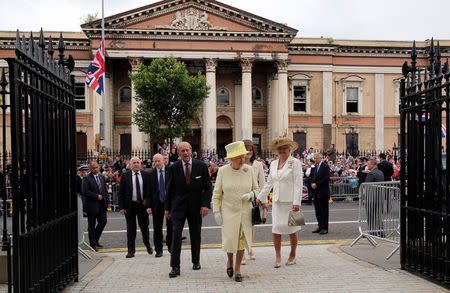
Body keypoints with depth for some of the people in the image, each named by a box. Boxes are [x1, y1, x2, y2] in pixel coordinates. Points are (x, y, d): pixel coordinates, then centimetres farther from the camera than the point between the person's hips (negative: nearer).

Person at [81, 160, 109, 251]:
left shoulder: (102, 177, 12)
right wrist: (97, 196, -16)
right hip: (92, 205, -6)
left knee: (103, 222, 7)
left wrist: (107, 202, 9)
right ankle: (93, 244, 14)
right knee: (92, 225, 4)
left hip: (102, 205, 6)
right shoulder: (86, 179, -8)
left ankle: (95, 240, 25)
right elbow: (85, 192, -17)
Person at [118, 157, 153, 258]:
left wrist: (149, 204, -8)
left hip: (142, 205, 1)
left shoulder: (146, 175, 2)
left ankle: (147, 245, 35)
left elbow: (149, 190, 1)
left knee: (144, 227, 12)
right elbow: (121, 192, 0)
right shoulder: (125, 176, 0)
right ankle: (131, 250, 14)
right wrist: (121, 207, -6)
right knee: (131, 229, 5)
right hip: (130, 205, -1)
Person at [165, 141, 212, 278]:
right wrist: (167, 207, 5)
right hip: (179, 206, 0)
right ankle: (175, 267, -5)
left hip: (196, 206, 1)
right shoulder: (174, 168, -1)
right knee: (176, 234, -9)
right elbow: (170, 189, 5)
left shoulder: (201, 166, -3)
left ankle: (196, 261, 30)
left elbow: (208, 187, -1)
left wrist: (206, 204, -11)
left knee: (196, 235, 11)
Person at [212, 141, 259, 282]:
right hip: (228, 211, -1)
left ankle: (237, 268, 25)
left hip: (245, 212, 2)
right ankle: (229, 261, 30)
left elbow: (256, 189, 7)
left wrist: (250, 195, -14)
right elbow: (216, 194, 0)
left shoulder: (249, 170, -2)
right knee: (230, 240, -3)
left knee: (242, 240, 7)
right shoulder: (223, 171, -6)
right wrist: (216, 212, -4)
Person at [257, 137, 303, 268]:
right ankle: (278, 256, 12)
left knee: (291, 229, 6)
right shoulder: (273, 164, 11)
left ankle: (293, 255, 24)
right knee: (276, 228, 0)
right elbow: (269, 183, 18)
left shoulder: (295, 162, -6)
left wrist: (297, 202, -18)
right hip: (277, 201, 4)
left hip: (290, 201, -4)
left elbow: (298, 183, -11)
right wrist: (260, 198, 15)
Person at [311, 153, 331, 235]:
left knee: (324, 210, -2)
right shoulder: (314, 167, 15)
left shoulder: (325, 166, -9)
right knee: (318, 210, 10)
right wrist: (312, 183, -1)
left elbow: (326, 178, -16)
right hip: (316, 192, 8)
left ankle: (324, 228, 3)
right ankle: (320, 226, 19)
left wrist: (316, 184, -15)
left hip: (323, 192, -7)